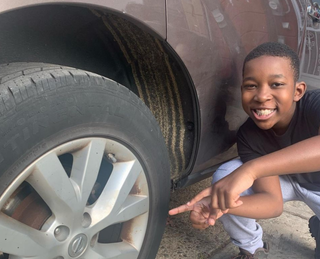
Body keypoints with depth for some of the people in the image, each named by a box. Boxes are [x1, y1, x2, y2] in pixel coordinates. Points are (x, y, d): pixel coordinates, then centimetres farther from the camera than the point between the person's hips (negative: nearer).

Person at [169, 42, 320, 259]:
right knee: (225, 176, -23)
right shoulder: (249, 135, -23)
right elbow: (273, 201, -29)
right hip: (285, 178, 2)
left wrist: (251, 169, -62)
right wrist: (219, 204, -45)